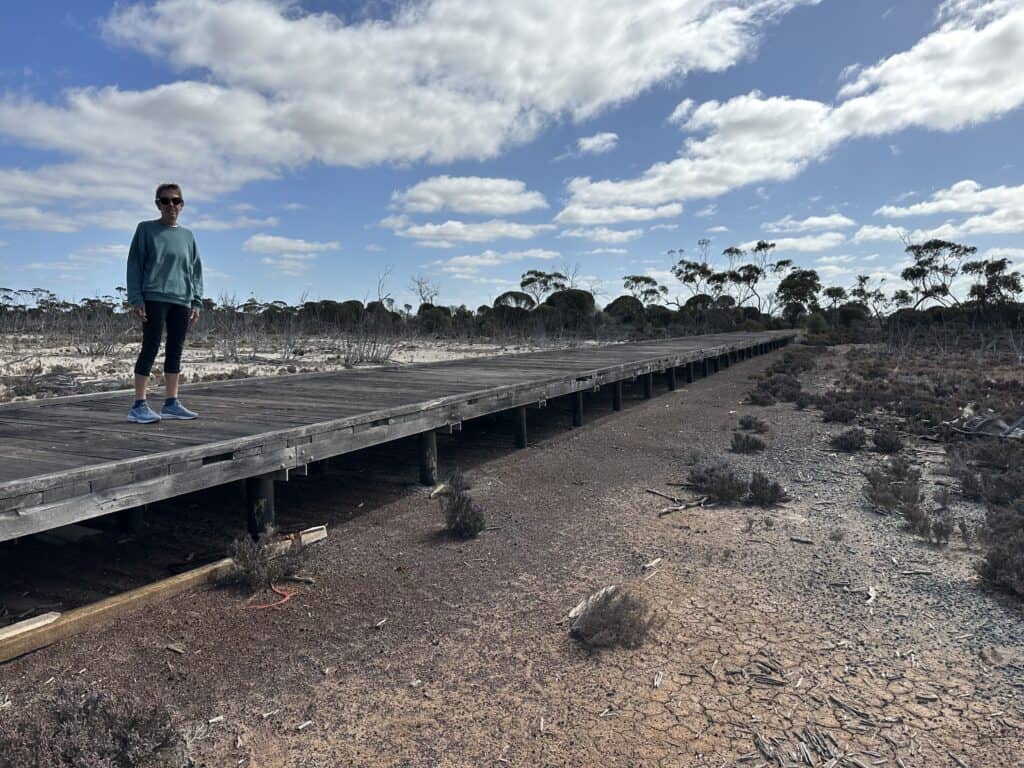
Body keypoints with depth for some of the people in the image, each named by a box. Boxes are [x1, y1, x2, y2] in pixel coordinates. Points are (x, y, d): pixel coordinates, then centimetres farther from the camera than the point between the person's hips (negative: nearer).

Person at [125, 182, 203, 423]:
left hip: (181, 301, 4)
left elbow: (196, 271, 16)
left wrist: (196, 303, 7)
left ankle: (171, 403, 11)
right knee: (151, 348, -7)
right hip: (154, 298, -4)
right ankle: (139, 406, -4)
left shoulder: (187, 236, 17)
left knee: (175, 351, 5)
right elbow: (134, 265, 1)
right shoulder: (146, 229, 6)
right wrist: (136, 299, -8)